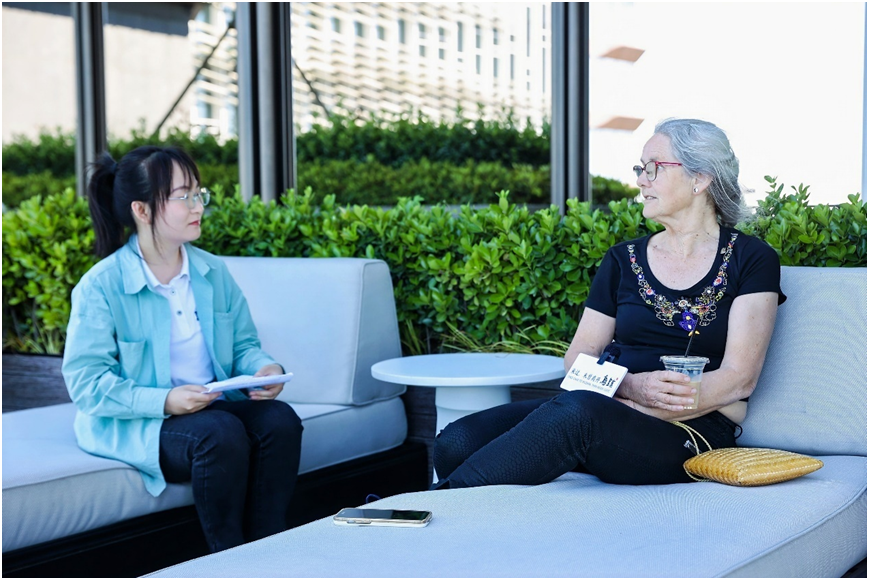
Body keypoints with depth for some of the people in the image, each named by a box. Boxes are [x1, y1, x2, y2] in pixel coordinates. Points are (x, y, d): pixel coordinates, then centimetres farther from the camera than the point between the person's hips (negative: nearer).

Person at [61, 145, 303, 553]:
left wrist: (266, 368, -13)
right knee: (221, 433, -32)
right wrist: (164, 401, -27)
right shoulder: (100, 286, -11)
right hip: (133, 424, -5)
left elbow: (244, 344, 12)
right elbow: (85, 383, -15)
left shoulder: (212, 272, 6)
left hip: (213, 406, 6)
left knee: (279, 419, -22)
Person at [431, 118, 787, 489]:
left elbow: (740, 378, -4)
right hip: (609, 410, 5)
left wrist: (656, 405, -17)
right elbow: (579, 357, 11)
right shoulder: (623, 260, 18)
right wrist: (633, 386, -12)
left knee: (576, 411, -37)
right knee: (457, 441, -23)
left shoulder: (750, 260, 5)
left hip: (688, 435, -4)